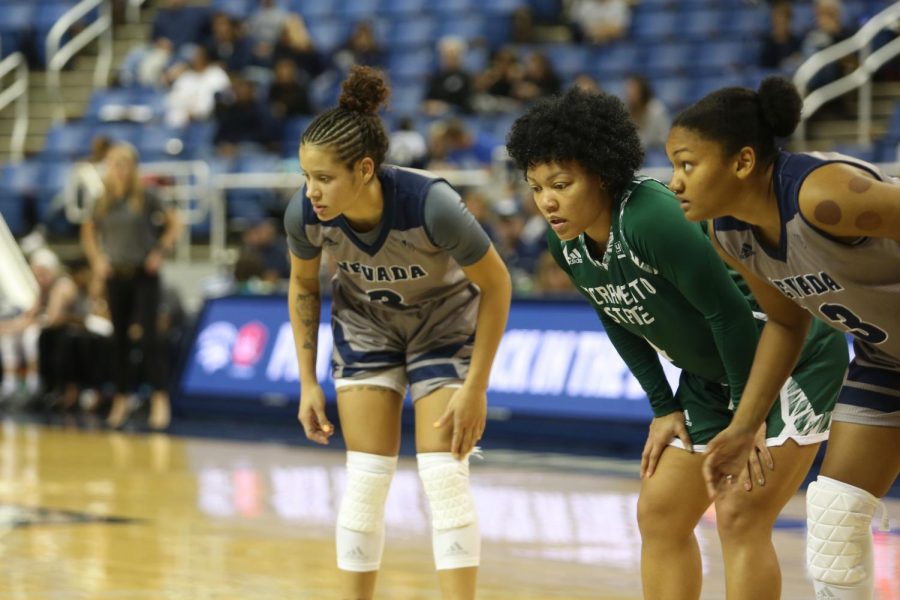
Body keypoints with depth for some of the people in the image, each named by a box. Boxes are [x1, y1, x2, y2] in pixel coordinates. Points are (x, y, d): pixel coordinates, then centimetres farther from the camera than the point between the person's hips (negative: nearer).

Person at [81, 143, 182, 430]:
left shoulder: (145, 197, -5)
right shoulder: (103, 202, 4)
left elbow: (174, 223, 2)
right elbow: (89, 233, 18)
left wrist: (160, 252, -6)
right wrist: (97, 259, 5)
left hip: (144, 275, -3)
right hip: (116, 276, 3)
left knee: (148, 338, -9)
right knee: (120, 339, 7)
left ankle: (160, 399, -7)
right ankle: (121, 400, 14)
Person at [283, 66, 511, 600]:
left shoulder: (432, 204, -38)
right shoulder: (305, 214, -27)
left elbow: (496, 285, -21)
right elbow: (303, 286, -3)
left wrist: (475, 387, -18)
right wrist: (309, 383, -2)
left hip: (445, 323, -3)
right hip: (365, 325, 3)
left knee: (444, 476, -11)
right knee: (367, 478, -2)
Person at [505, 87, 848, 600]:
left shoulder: (655, 220, -33)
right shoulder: (567, 244, -7)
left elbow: (728, 311, -27)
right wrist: (663, 408, 7)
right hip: (712, 374, 9)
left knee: (741, 516, -16)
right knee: (659, 515, 7)